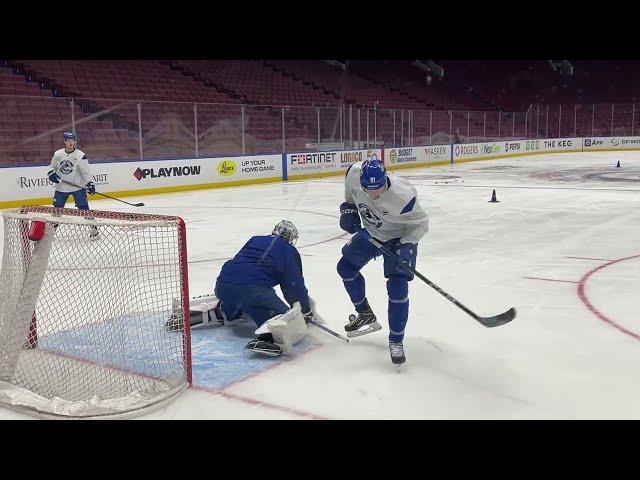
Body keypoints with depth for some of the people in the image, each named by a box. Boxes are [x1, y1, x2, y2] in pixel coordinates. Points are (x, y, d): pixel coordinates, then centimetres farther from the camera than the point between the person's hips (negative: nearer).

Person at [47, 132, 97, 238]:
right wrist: (52, 174, -6)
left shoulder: (80, 155, -10)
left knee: (83, 208, -9)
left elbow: (86, 171, -12)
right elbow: (52, 167, 15)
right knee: (57, 208, 8)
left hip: (78, 186, -3)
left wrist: (90, 183, -22)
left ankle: (93, 227, 1)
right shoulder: (58, 154, 2)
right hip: (61, 187, 3)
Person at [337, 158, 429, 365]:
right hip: (371, 232, 6)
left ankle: (396, 340, 1)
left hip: (400, 238, -6)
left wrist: (407, 246, -33)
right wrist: (348, 208, -9)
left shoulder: (402, 195, -39)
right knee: (346, 267, 14)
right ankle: (366, 316, 33)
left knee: (397, 287, -16)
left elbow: (421, 223, -22)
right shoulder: (354, 174, -27)